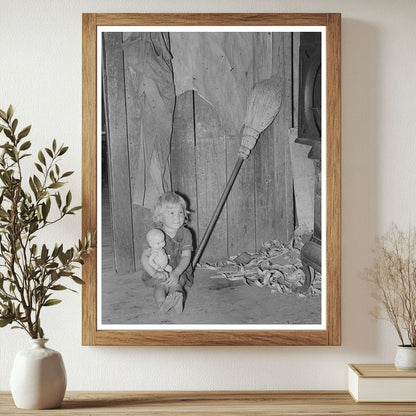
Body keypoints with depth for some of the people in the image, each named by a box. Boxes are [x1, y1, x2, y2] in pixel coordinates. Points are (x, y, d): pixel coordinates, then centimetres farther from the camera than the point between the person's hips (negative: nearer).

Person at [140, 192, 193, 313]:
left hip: (180, 272, 1)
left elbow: (186, 257, -11)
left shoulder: (185, 234, -2)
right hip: (160, 273, -1)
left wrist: (176, 273, -30)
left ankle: (178, 297, -62)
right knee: (160, 284, -33)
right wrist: (154, 273, -32)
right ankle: (162, 302, -62)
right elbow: (145, 257, -12)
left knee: (175, 283, -32)